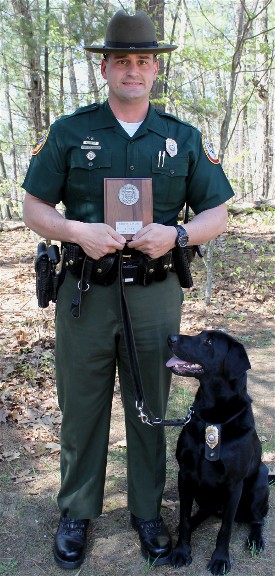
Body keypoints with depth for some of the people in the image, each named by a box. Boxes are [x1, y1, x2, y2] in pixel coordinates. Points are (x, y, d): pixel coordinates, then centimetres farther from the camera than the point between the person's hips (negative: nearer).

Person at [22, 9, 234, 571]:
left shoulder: (184, 138, 6)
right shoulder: (69, 131, 3)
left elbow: (218, 213, 6)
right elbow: (33, 208, 3)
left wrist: (176, 234, -14)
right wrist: (78, 231, -16)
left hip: (155, 294, 1)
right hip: (84, 292, 0)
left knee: (150, 410, 13)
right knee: (81, 408, 10)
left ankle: (148, 512, 33)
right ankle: (77, 511, 31)